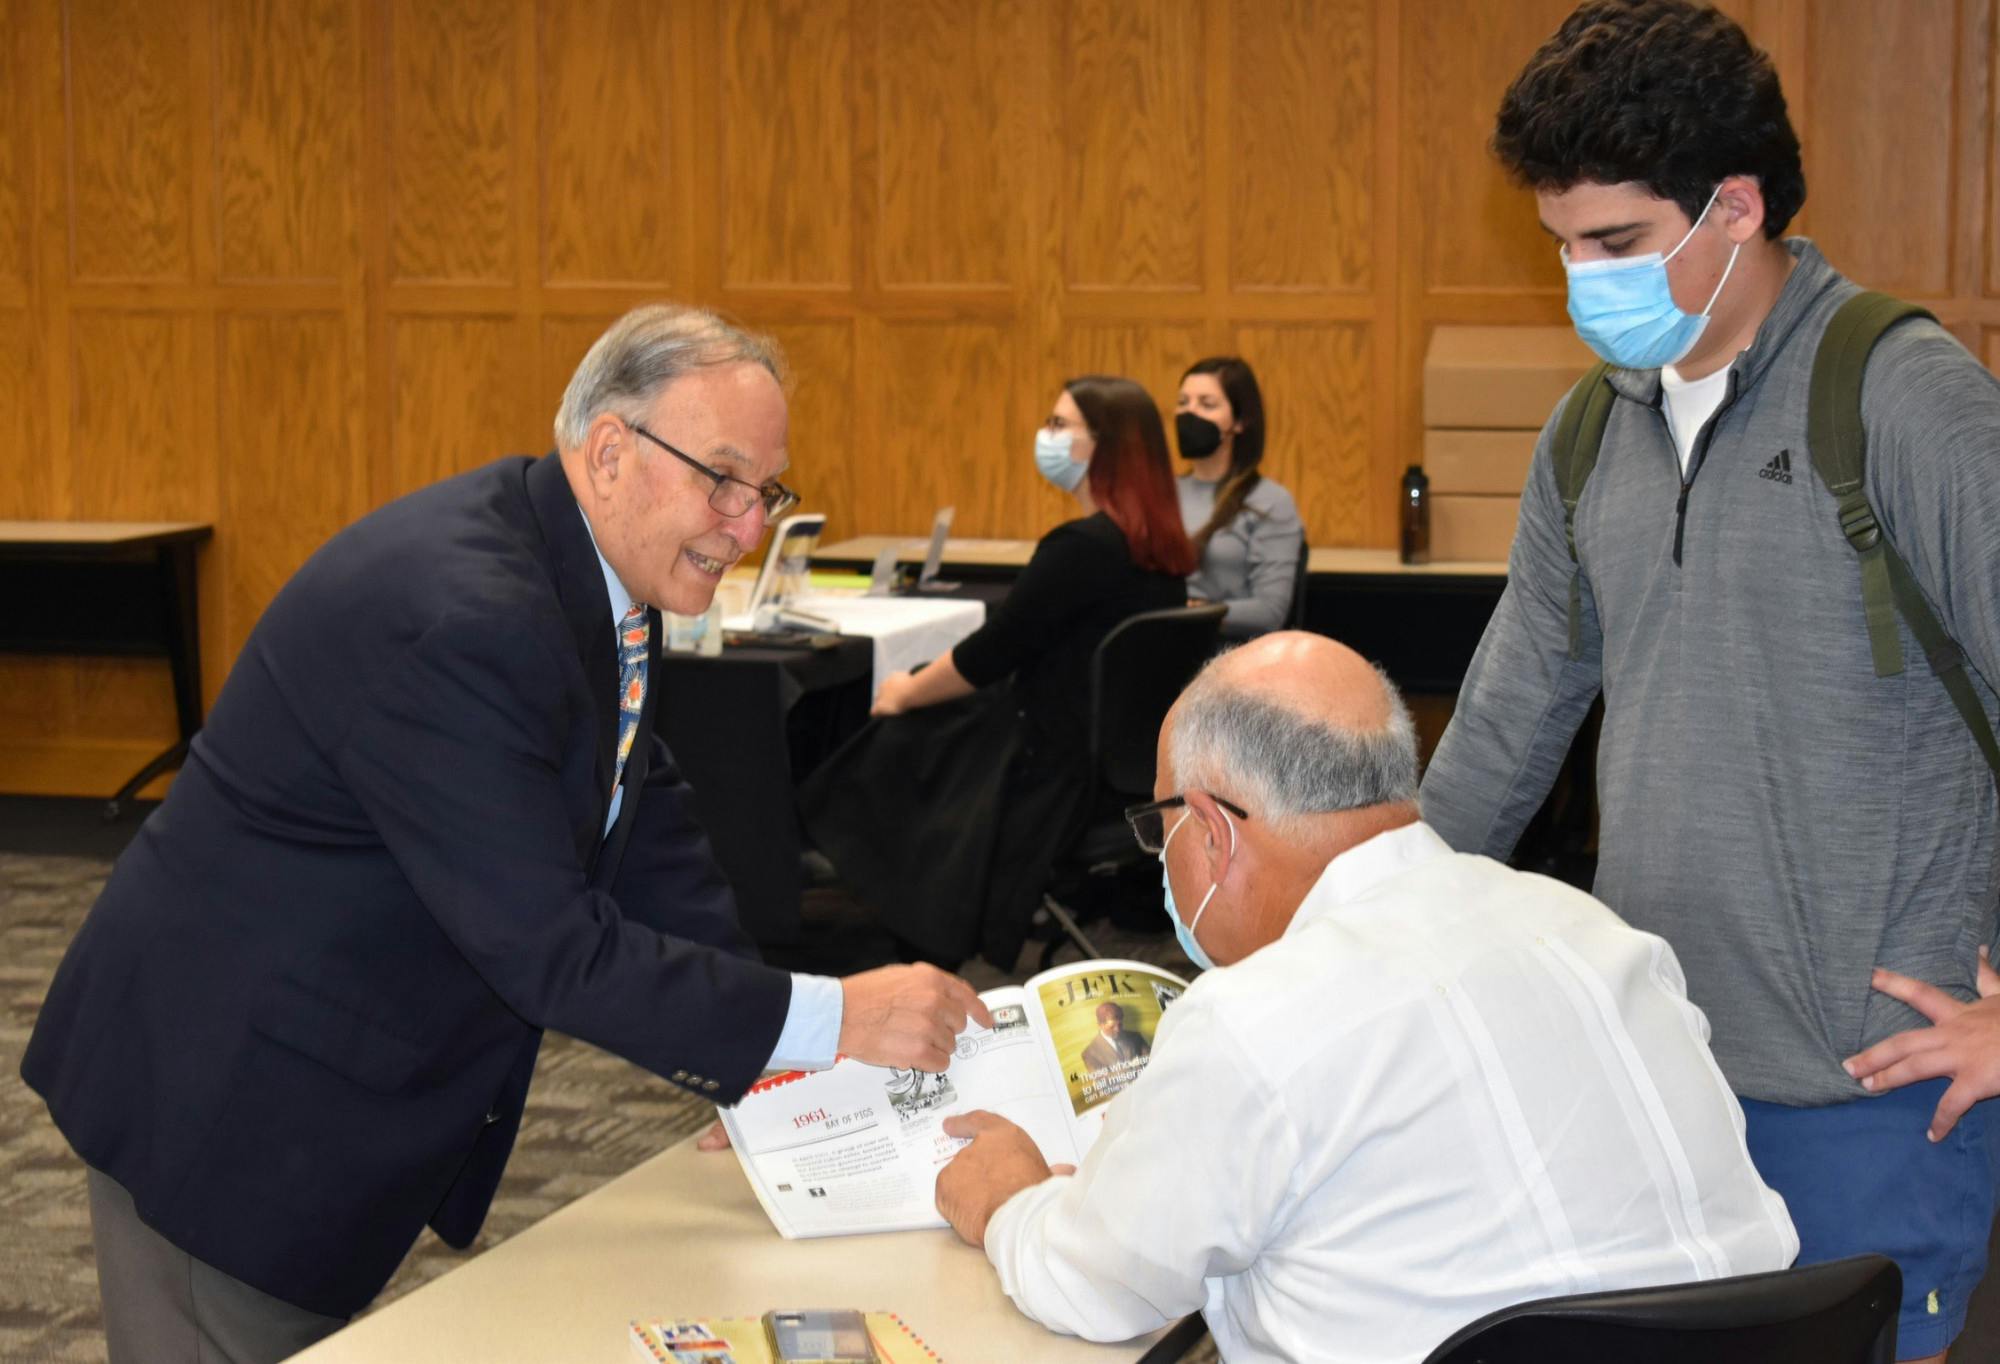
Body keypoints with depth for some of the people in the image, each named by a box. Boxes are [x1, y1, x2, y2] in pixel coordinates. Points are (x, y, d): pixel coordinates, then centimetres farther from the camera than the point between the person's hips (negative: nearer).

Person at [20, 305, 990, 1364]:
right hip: (222, 1093, -9)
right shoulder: (457, 618, -30)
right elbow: (549, 947, -30)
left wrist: (767, 1068, -2)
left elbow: (652, 852, 7)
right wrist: (831, 1019, -28)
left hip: (356, 1097, 9)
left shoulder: (605, 587, 1)